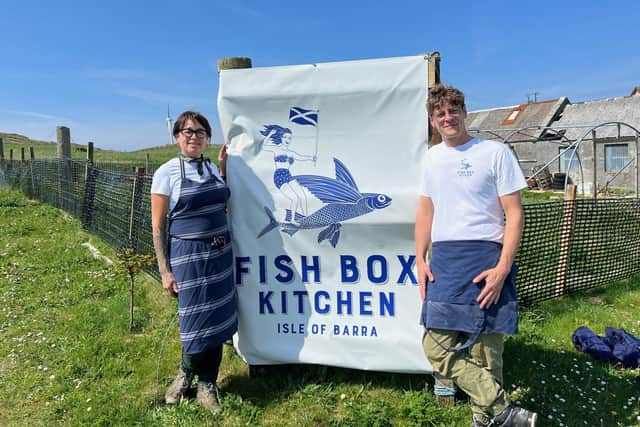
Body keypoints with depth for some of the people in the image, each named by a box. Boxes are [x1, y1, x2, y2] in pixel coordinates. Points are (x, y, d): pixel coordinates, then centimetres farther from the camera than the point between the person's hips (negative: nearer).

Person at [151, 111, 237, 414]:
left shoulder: (213, 169, 9)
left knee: (216, 319, 10)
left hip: (220, 253, 5)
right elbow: (158, 226, -5)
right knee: (195, 321, 2)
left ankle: (207, 385, 29)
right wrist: (165, 271, -9)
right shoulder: (166, 173, -6)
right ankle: (186, 373, 33)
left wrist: (224, 164, 10)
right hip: (187, 256, -5)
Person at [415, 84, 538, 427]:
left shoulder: (495, 152, -1)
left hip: (485, 258, -5)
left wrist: (503, 268, -14)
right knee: (437, 346, -1)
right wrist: (420, 260, 8)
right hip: (442, 260, 5)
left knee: (484, 352, 0)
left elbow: (514, 214, -4)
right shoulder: (432, 157, 15)